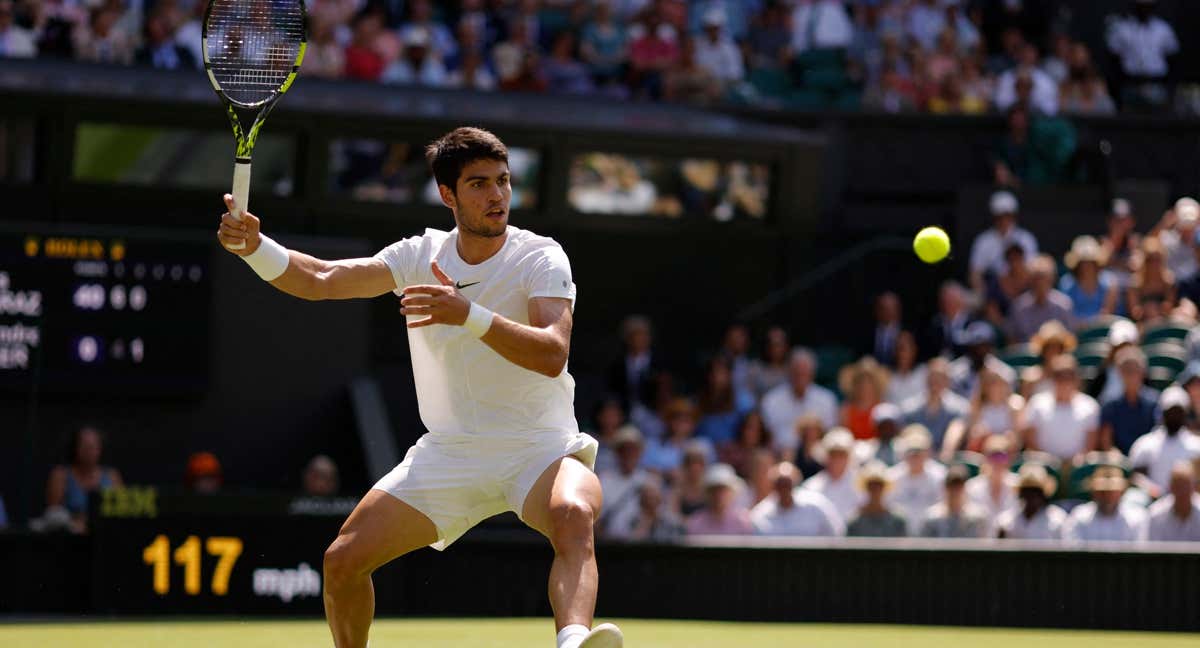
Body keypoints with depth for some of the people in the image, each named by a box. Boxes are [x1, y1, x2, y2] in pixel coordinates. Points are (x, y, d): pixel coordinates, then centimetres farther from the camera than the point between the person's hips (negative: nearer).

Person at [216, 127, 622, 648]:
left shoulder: (541, 258, -10)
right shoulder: (421, 256, 3)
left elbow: (552, 354, -25)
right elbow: (322, 280, -5)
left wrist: (470, 316, -39)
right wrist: (253, 246, -24)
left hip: (539, 449, -4)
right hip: (450, 451, 5)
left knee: (573, 516, -38)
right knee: (343, 560, -4)